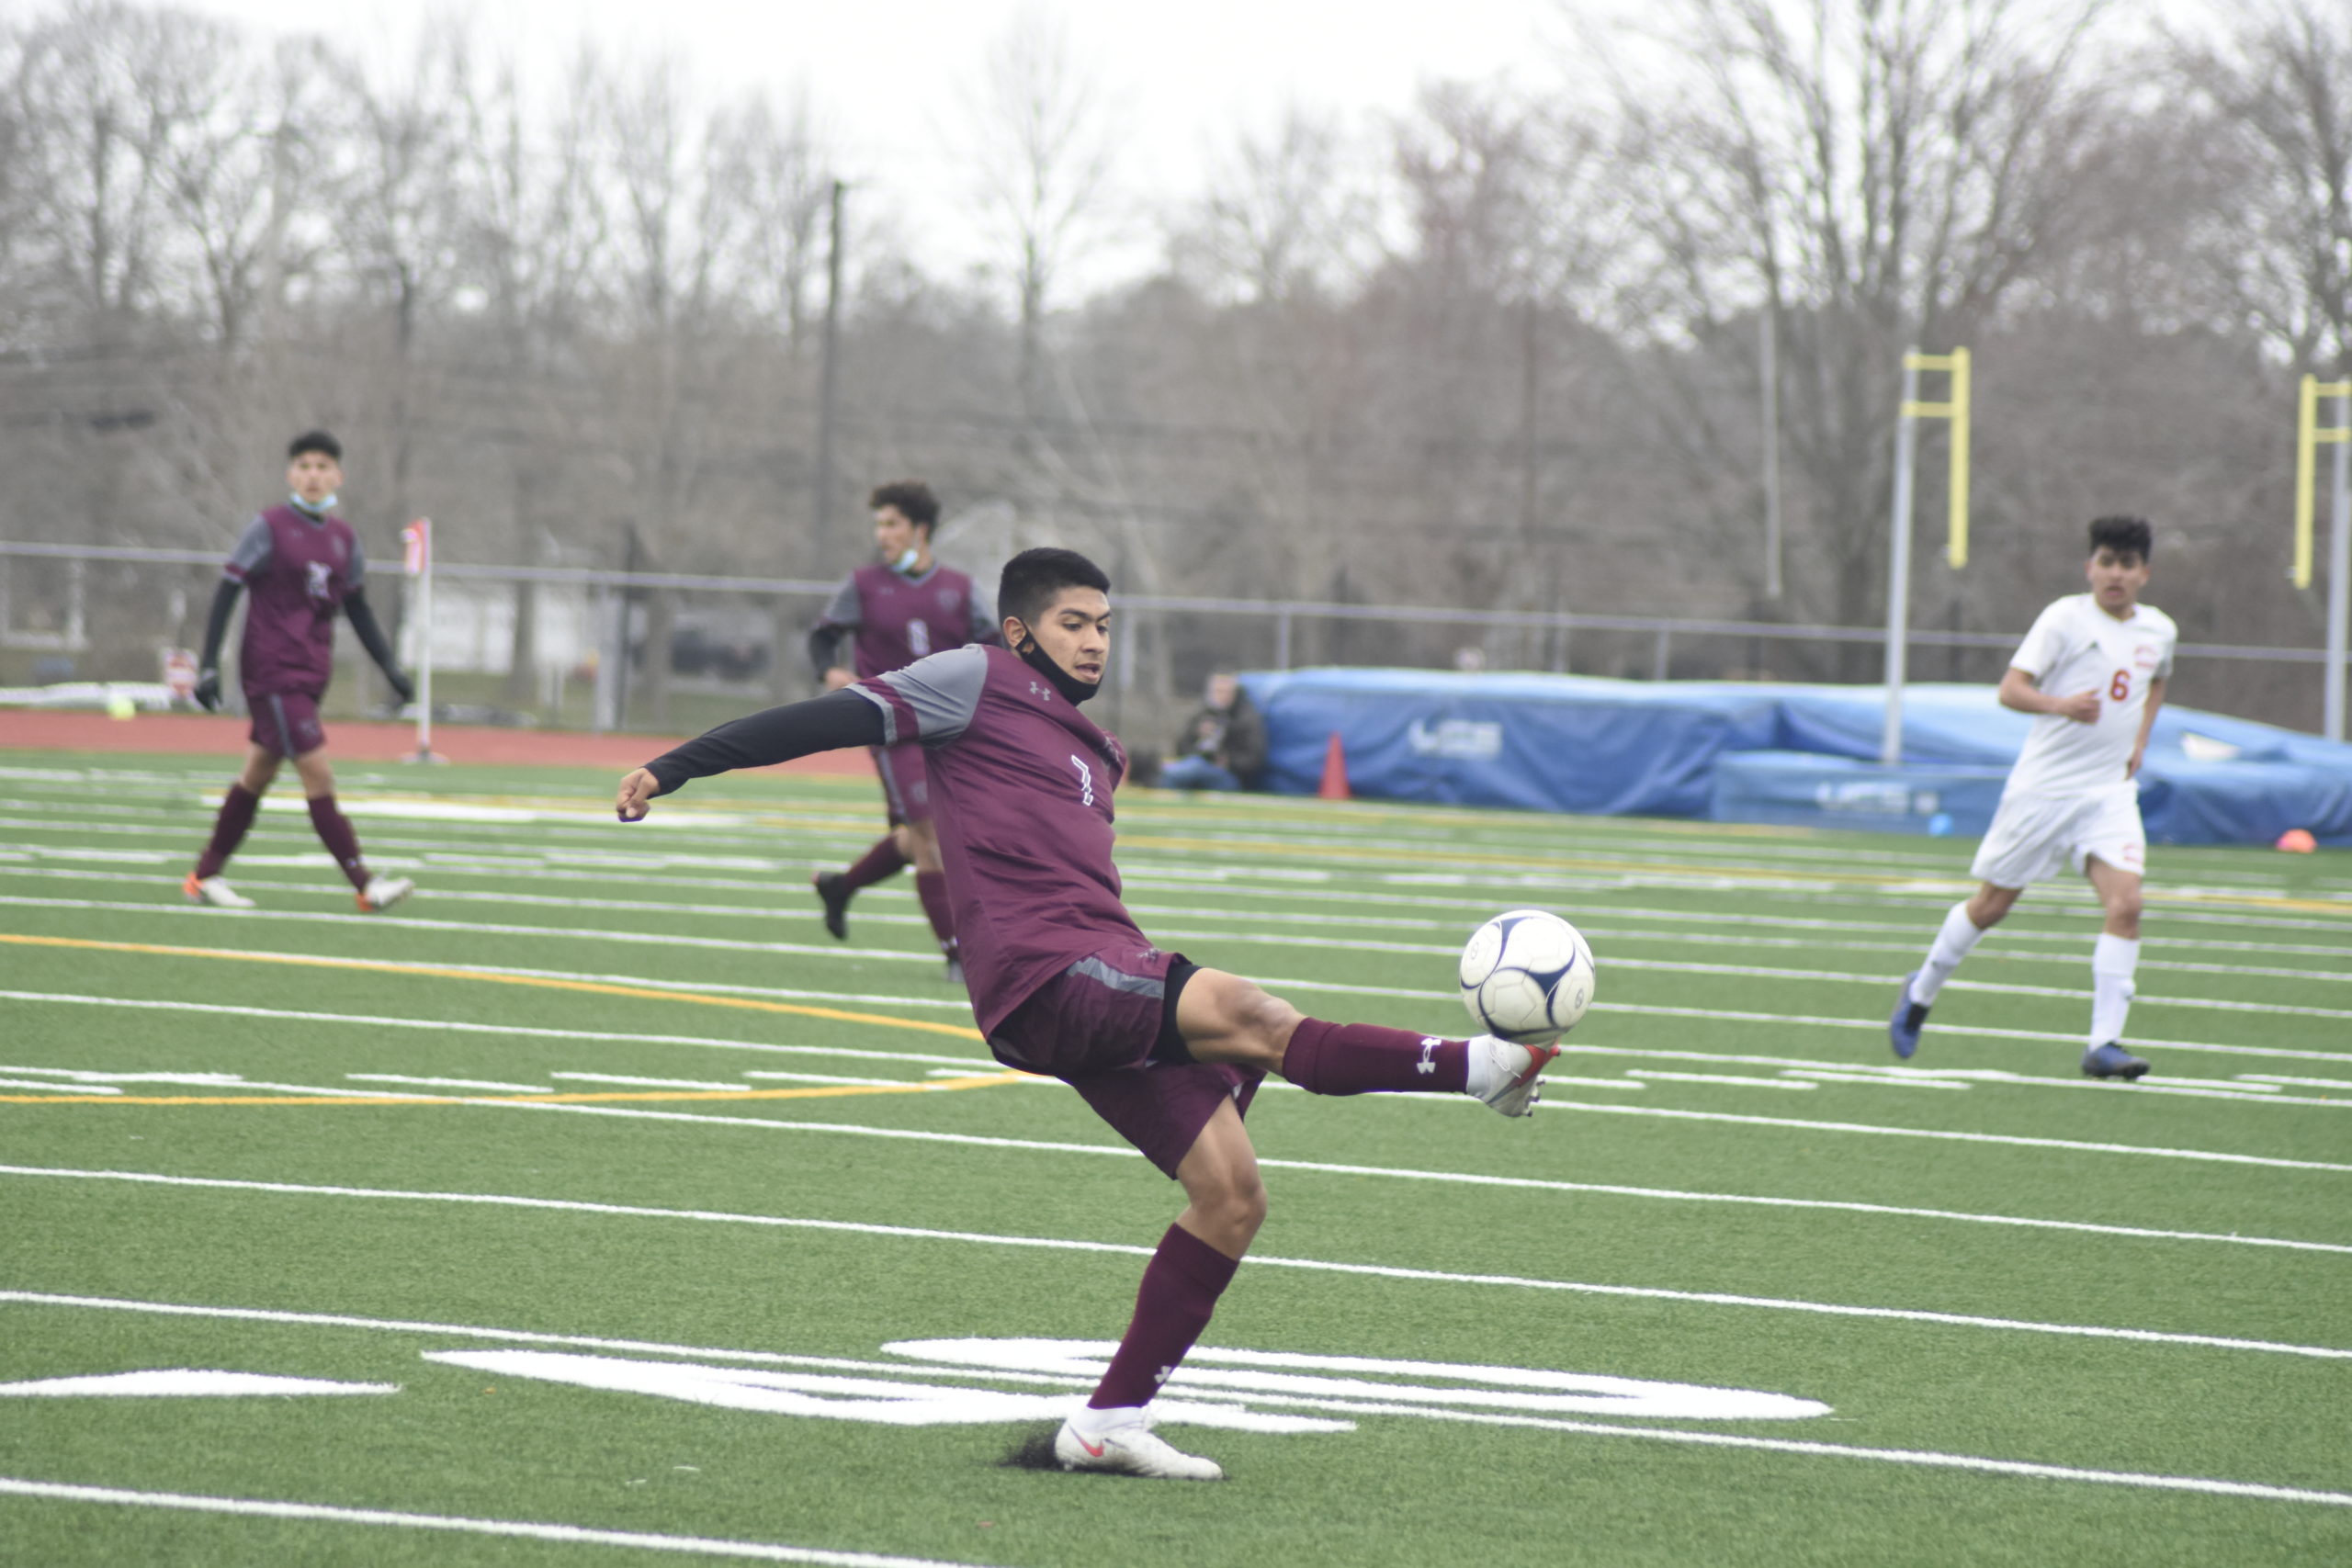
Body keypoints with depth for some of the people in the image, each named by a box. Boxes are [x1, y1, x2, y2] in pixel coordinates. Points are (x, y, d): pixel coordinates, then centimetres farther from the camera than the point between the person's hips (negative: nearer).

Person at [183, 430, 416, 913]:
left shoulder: (343, 538, 9)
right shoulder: (269, 528, -7)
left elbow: (358, 610, 19)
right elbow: (226, 593, -8)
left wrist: (390, 666, 12)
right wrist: (208, 666, -14)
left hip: (311, 673, 7)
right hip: (271, 670, -7)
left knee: (258, 774, 12)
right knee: (317, 772, -11)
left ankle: (205, 875, 23)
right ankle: (364, 884, -12)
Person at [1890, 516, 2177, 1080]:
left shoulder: (2159, 630, 8)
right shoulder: (2065, 617, -9)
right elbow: (2011, 689, -15)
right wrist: (2061, 705, -33)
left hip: (2110, 791, 3)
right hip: (2044, 784, -3)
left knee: (2125, 903, -16)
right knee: (1993, 904, 7)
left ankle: (2104, 1044, -15)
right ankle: (1921, 992, 32)